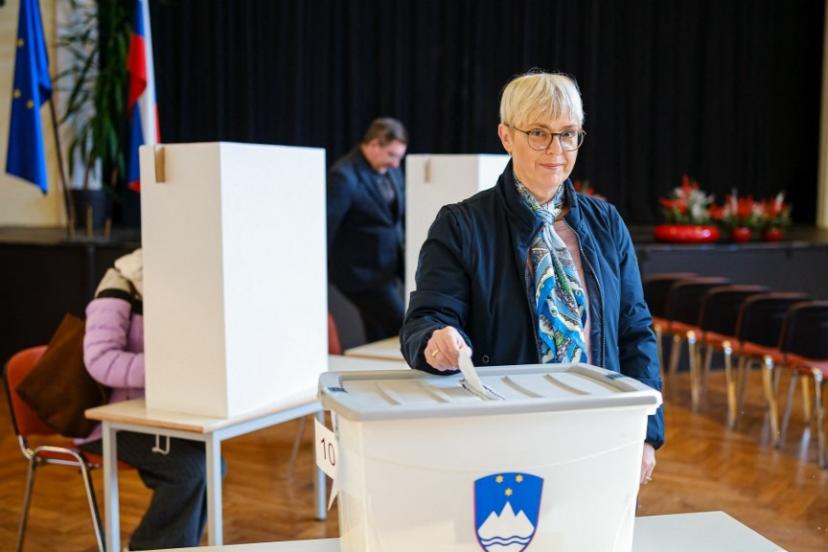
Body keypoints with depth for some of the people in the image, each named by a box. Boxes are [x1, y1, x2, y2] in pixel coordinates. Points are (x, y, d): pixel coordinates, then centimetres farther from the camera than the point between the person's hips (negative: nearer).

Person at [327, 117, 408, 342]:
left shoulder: (392, 171, 6)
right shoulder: (344, 176, -19)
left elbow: (401, 215, 17)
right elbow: (326, 228, -18)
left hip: (388, 270, 8)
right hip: (362, 273, -8)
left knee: (381, 338, 13)